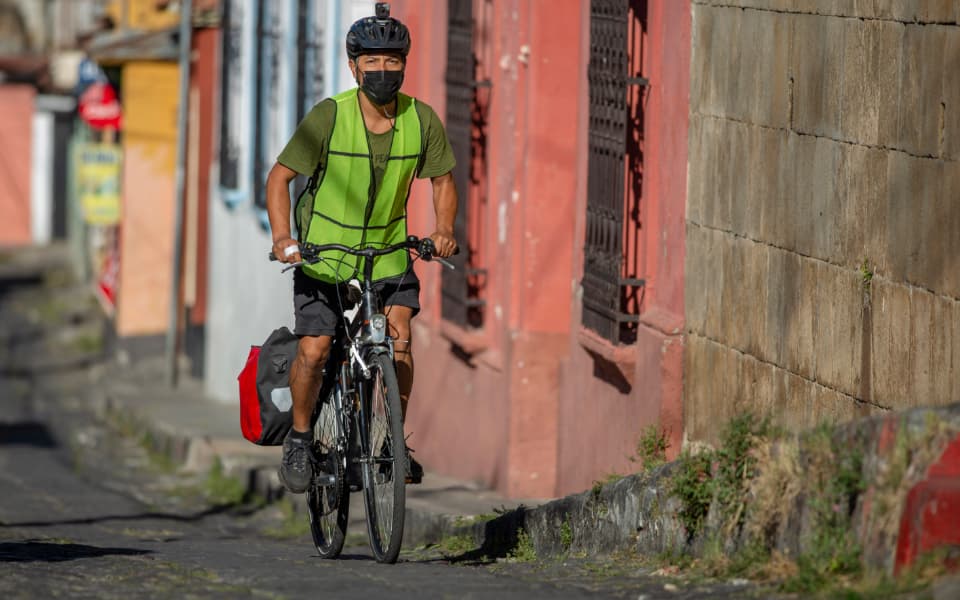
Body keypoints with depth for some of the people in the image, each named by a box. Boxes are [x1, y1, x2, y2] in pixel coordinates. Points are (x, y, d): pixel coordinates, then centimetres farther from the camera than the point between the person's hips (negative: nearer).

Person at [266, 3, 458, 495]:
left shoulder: (422, 120, -11)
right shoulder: (328, 117, -19)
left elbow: (442, 178, 5)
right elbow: (280, 176, -12)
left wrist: (444, 229, -12)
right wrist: (283, 238, -24)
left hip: (388, 250, 2)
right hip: (323, 252, -2)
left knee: (400, 339, -16)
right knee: (313, 351, -10)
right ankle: (299, 439, 14)